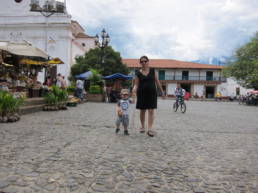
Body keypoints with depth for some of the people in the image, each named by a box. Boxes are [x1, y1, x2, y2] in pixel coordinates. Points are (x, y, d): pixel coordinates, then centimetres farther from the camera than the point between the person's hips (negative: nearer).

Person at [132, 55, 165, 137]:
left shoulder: (152, 71, 4)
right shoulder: (138, 73, 0)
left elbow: (157, 82, 8)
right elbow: (136, 84, 0)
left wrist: (162, 91, 9)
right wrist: (134, 89, -23)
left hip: (152, 93, 0)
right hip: (142, 94, 0)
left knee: (151, 111, -5)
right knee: (142, 111, 8)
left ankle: (150, 129, -6)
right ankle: (142, 127, 26)